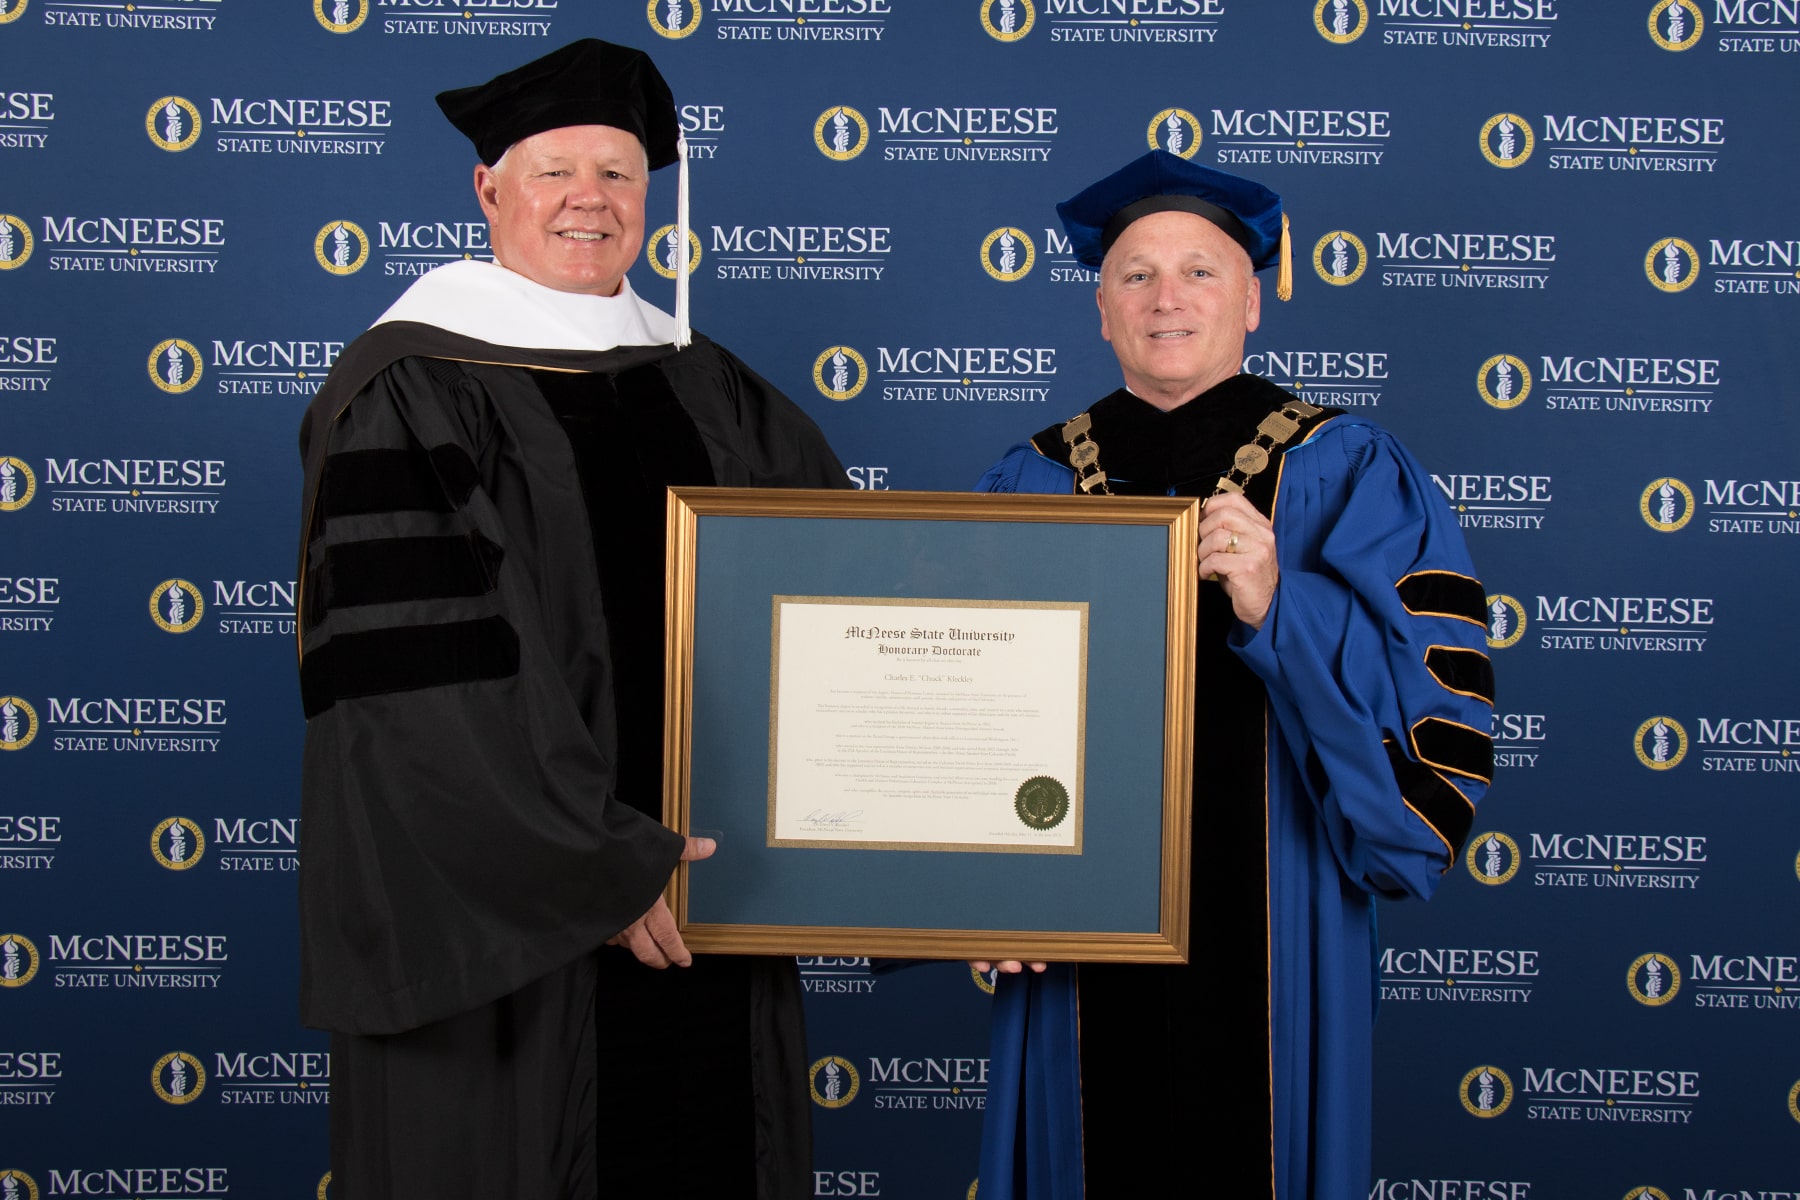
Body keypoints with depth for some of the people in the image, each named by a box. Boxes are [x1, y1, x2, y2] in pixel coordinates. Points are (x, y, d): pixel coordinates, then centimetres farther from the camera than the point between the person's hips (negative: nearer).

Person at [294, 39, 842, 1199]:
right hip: (500, 907, -5)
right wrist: (590, 865, -17)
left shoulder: (705, 386, 11)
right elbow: (422, 677, -14)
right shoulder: (407, 391, -6)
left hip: (699, 884, 5)